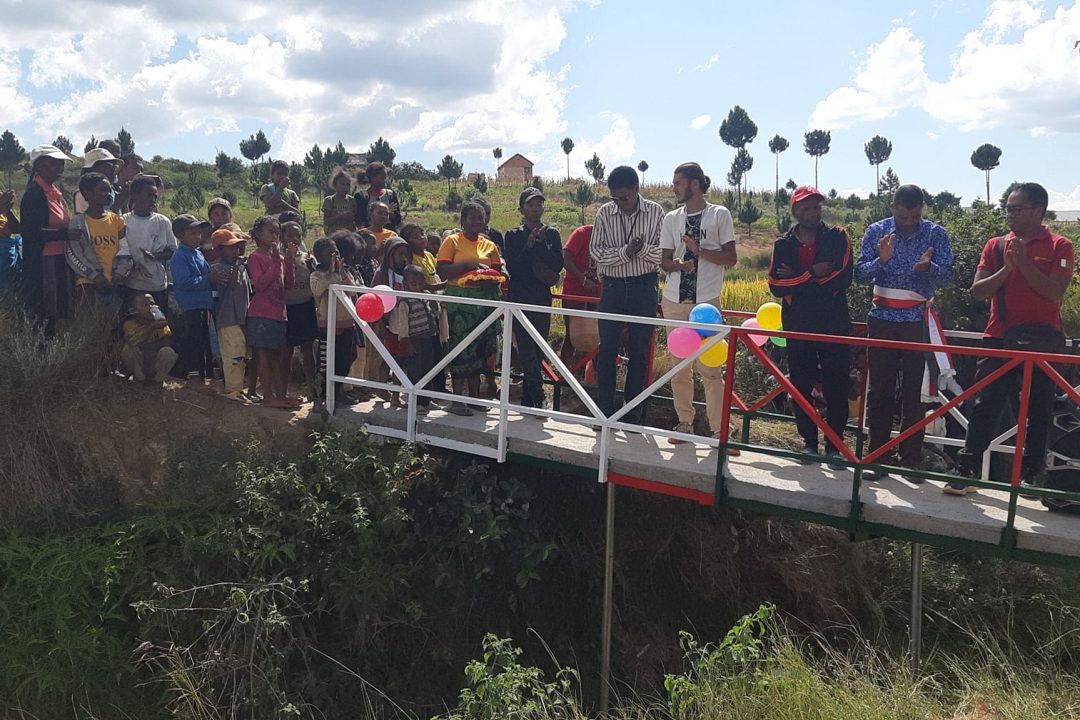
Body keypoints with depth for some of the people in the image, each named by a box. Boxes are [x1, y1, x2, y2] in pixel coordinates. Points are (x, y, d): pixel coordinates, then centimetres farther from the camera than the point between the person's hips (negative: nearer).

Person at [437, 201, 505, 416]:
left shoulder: (489, 245, 15)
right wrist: (467, 264, -15)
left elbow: (498, 272, 15)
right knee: (460, 346, -6)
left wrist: (491, 278, -7)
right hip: (459, 299, -4)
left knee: (479, 348, 7)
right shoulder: (452, 241, 2)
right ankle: (457, 400, 0)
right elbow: (441, 271, -7)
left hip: (485, 299, 4)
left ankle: (475, 397, 17)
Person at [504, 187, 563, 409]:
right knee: (526, 347, -12)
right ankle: (538, 396, -11)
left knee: (538, 349, 5)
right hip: (519, 298, -2)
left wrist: (542, 242, -11)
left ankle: (527, 398, 16)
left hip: (542, 298, 2)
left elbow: (558, 266, -3)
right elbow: (511, 267, -7)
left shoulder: (551, 234, 7)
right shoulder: (513, 235, 3)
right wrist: (529, 244, -14)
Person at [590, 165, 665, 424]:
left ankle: (633, 414, 15)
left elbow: (663, 252, -5)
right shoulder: (604, 213, 0)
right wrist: (624, 251, -19)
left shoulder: (655, 212, -3)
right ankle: (604, 411, 14)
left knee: (639, 352, 5)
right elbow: (596, 251, -5)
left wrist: (642, 249, -24)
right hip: (613, 286, 1)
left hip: (644, 288, -1)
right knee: (607, 349, 4)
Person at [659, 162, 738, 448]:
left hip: (706, 301, -4)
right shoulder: (671, 218, 10)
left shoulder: (720, 215, 0)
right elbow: (665, 260, 11)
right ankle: (685, 423, 19)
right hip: (674, 300, 4)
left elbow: (731, 258, -1)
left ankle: (719, 430, 1)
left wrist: (698, 250, -14)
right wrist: (678, 264, -12)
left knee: (710, 368, -6)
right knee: (679, 366, 8)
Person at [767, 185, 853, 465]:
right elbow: (775, 285, -7)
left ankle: (834, 443, 14)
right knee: (801, 385, 7)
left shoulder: (837, 237, 1)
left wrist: (797, 282, -12)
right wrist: (812, 274, -16)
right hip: (797, 325, 2)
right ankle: (809, 440, 21)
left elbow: (843, 279, -12)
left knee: (836, 386, 1)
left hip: (834, 324, -2)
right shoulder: (783, 244, 5)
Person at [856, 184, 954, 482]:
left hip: (917, 322, 0)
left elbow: (946, 276, -5)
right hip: (881, 320, 1)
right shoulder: (876, 232, 2)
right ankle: (877, 456, 11)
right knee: (879, 389, 3)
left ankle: (911, 460, 9)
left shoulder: (936, 234, 1)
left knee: (914, 391, 1)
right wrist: (881, 260, -23)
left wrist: (928, 267, -27)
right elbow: (860, 274, -3)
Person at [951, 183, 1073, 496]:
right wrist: (1007, 267, -13)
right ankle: (966, 470, -3)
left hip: (1041, 340, -1)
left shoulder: (1059, 246, 1)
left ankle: (1031, 474, 18)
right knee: (985, 406, -4)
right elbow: (978, 290, 1)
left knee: (1039, 409, 7)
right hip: (999, 337, 2)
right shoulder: (996, 245, 8)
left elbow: (1055, 293, -11)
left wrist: (1024, 262, -16)